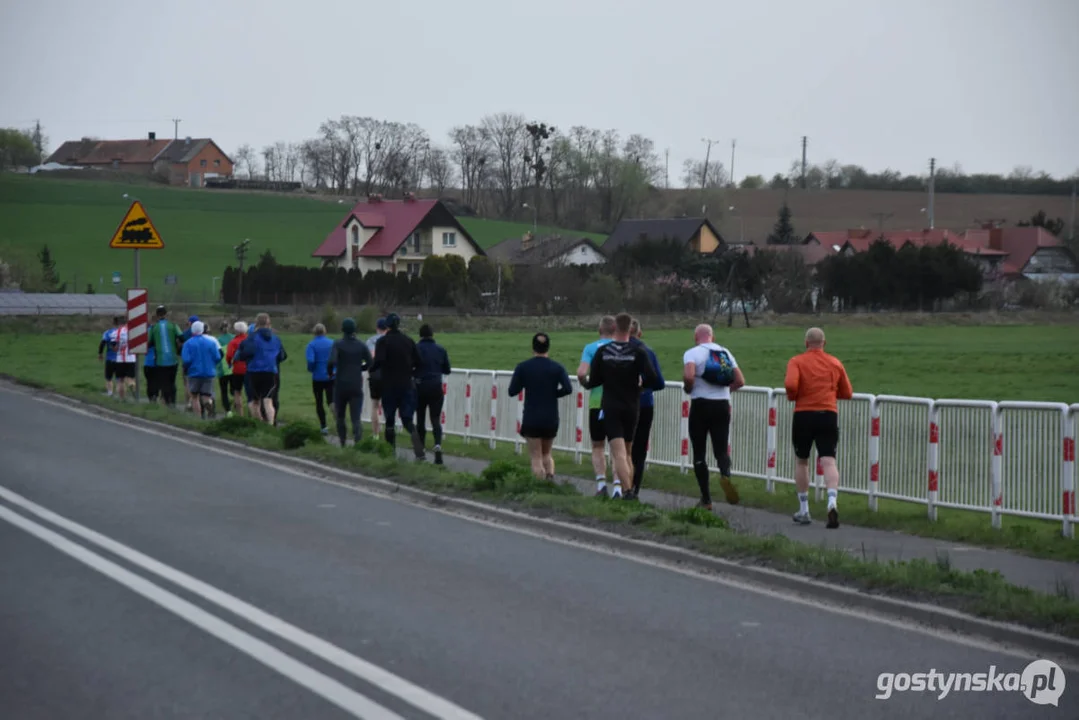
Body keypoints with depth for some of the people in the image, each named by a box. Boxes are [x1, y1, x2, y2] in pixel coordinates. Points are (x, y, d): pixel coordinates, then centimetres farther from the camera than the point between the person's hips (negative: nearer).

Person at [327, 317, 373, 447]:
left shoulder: (337, 344, -7)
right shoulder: (361, 345, 1)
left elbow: (331, 362, -21)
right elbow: (370, 363, 2)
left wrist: (330, 372, -1)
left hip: (341, 385, -1)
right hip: (357, 386, 1)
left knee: (340, 416, 18)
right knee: (356, 418, -5)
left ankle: (343, 444, 25)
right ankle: (357, 440, -28)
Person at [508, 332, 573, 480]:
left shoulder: (523, 367, -4)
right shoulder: (557, 368, -1)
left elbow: (512, 391, -4)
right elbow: (568, 389, -13)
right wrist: (553, 393, 4)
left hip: (531, 419, -2)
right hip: (551, 419, 2)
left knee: (536, 457, 3)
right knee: (547, 454, 20)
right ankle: (550, 475, -4)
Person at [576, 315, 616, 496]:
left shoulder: (590, 348, 1)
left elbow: (581, 373, -13)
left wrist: (585, 385, 7)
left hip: (597, 401, -1)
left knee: (598, 447, 11)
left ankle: (601, 481, -5)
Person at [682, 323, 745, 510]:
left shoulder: (692, 353, -5)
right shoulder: (726, 353, 10)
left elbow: (688, 376, -23)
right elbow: (740, 381, 7)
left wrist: (688, 389, -2)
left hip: (701, 405, -3)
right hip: (723, 405, 3)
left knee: (699, 453, 7)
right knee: (721, 449, 8)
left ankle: (706, 499, 6)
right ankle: (725, 474, -26)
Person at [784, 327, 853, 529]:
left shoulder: (797, 362, -1)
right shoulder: (835, 363, 9)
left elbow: (790, 385, -18)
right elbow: (847, 393, 14)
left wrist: (792, 397, 3)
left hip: (803, 415, -1)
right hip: (828, 415, 1)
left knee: (801, 461, 16)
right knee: (828, 461, -6)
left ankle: (804, 510, 19)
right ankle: (832, 501, -32)